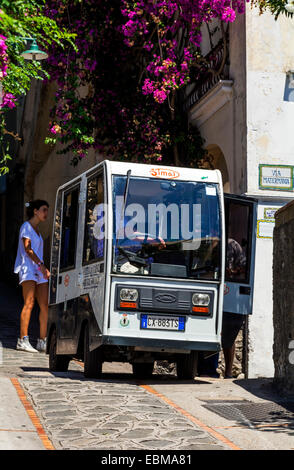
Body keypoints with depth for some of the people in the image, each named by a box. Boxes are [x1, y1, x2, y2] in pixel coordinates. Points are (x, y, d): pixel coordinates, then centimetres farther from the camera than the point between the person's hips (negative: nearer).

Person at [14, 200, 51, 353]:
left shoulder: (36, 230, 23)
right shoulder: (26, 227, -1)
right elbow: (27, 248, -13)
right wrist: (41, 265, -22)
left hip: (39, 270, 8)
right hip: (27, 269, -8)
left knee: (45, 305, -1)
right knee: (29, 303, -15)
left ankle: (42, 341, 1)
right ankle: (23, 340, -16)